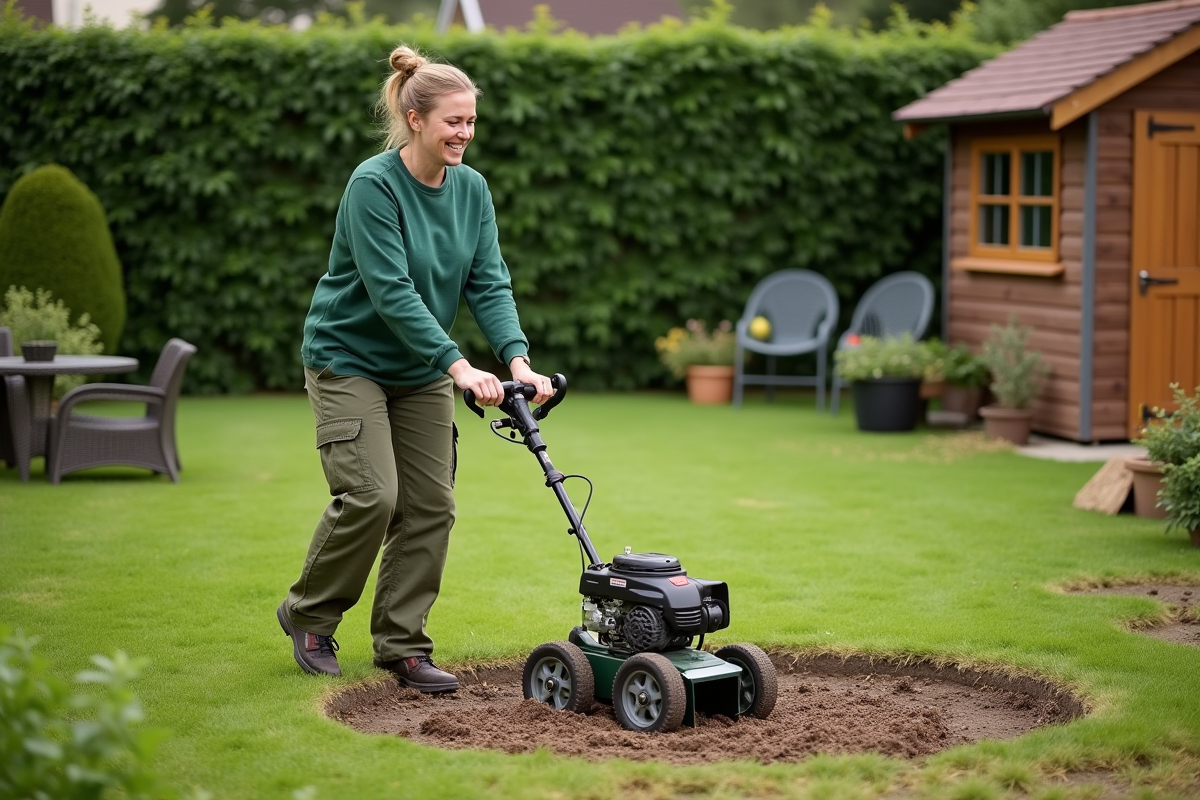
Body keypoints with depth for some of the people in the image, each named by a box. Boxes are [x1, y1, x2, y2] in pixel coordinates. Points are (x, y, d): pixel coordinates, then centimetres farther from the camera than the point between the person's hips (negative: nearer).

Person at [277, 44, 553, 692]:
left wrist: (517, 360, -20)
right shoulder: (372, 186, -22)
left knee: (431, 504, 0)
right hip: (349, 359, -6)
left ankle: (402, 645, 11)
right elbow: (391, 292, -27)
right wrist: (459, 366, -32)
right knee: (371, 494, -16)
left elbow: (488, 283, -5)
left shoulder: (471, 189, -2)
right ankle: (308, 615, 7)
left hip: (419, 368, 7)